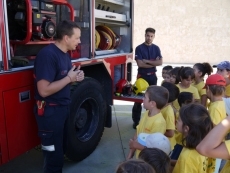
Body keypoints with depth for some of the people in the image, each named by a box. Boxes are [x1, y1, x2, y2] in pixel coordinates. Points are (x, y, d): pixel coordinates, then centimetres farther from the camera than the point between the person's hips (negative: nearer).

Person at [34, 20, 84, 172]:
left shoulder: (65, 54, 7)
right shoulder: (48, 55, -22)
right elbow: (44, 90, -28)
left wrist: (75, 77, -1)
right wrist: (69, 78, -19)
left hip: (64, 107, 9)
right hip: (50, 111, -9)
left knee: (62, 148, 21)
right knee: (54, 153, 6)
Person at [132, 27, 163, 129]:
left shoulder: (156, 48, 6)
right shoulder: (139, 48, -6)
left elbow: (160, 62, -6)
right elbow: (140, 64, -16)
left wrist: (147, 61, -15)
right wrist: (154, 63, -11)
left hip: (152, 76, 4)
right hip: (142, 76, -3)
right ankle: (136, 121, 11)